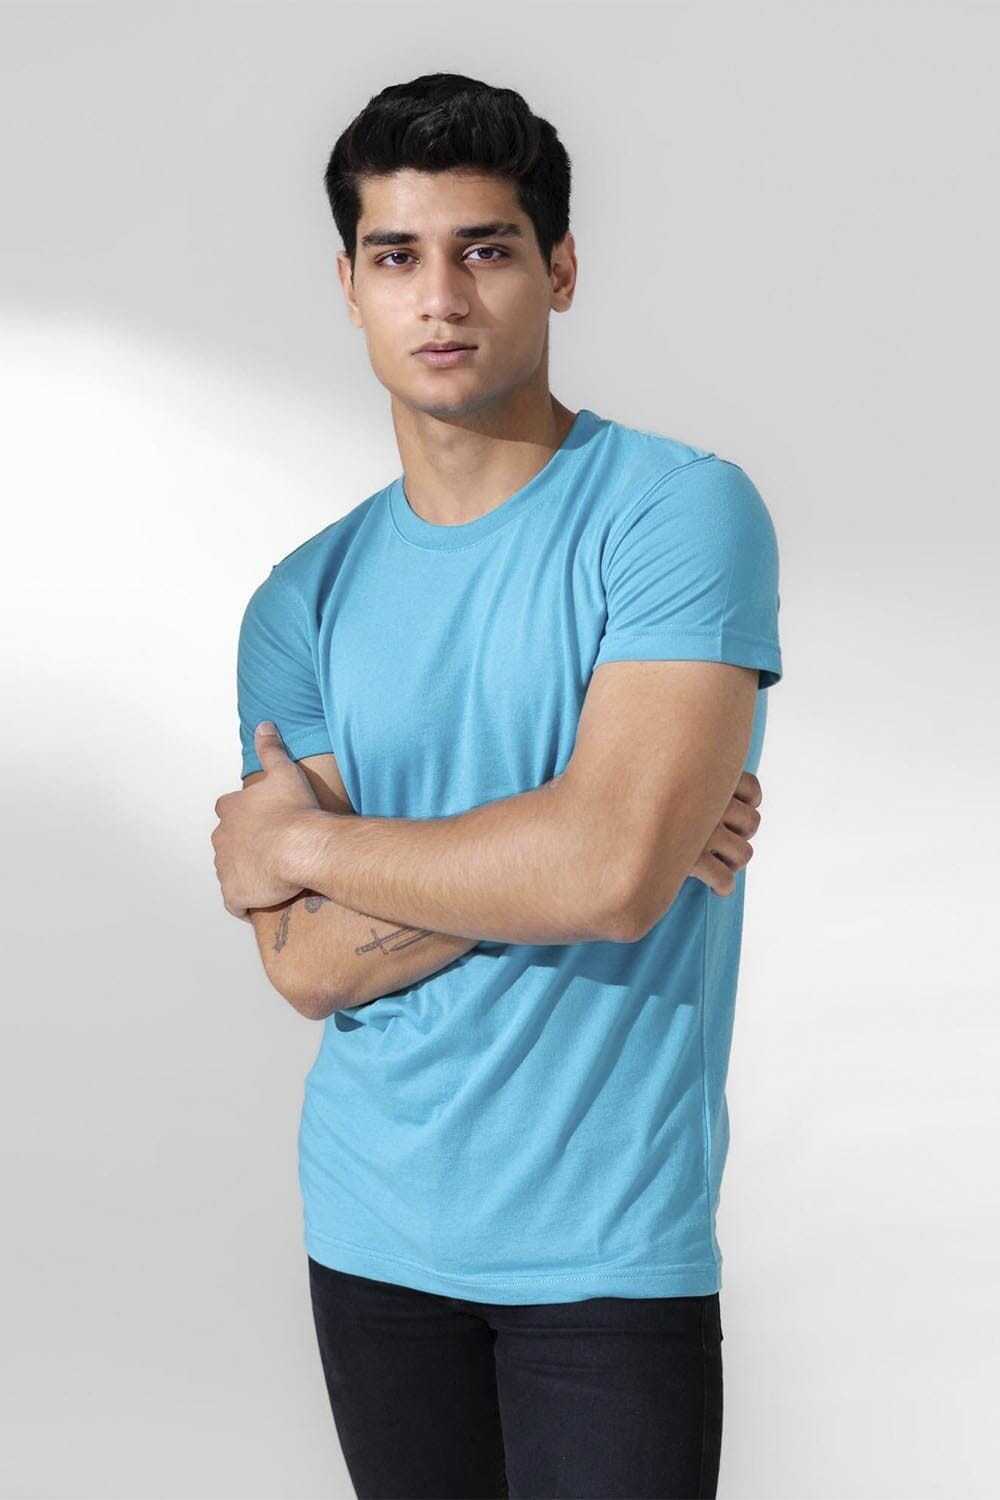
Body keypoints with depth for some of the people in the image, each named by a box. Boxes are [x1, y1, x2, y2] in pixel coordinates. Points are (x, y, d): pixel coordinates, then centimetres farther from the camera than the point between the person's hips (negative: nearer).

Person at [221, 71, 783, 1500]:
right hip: (373, 1233, 4)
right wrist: (585, 848, -16)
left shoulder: (681, 510, -11)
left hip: (612, 1248, -4)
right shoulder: (301, 604, 3)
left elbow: (611, 877, -22)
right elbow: (308, 965, -6)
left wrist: (307, 839, -9)